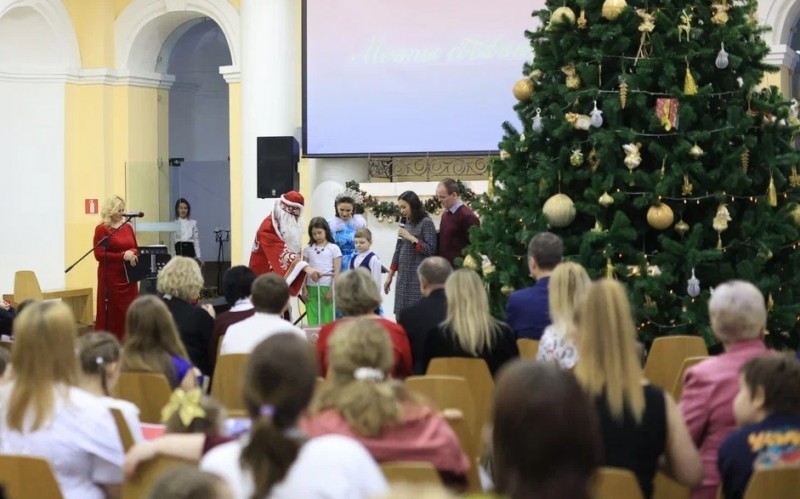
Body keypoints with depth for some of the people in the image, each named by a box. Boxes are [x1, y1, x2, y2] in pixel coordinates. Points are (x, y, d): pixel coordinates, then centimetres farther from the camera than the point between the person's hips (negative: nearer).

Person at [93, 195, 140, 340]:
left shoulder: (128, 227, 12)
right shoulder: (101, 229, -5)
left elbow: (136, 248, 18)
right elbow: (99, 255, -12)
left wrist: (133, 253, -6)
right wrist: (123, 256, -18)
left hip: (128, 276, 6)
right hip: (111, 277, -6)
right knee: (111, 313, -6)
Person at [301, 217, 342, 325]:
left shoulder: (333, 248, 1)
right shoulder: (308, 249, 10)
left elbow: (337, 271, -2)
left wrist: (331, 290, -9)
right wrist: (304, 289, 1)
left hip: (327, 287, -3)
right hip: (311, 288, 3)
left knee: (327, 321, -1)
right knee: (312, 321, 0)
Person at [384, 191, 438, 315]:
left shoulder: (426, 223, -6)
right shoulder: (404, 223, 12)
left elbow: (431, 250, -12)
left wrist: (410, 237, -15)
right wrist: (389, 277, 16)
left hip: (419, 277, -6)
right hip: (403, 277, 7)